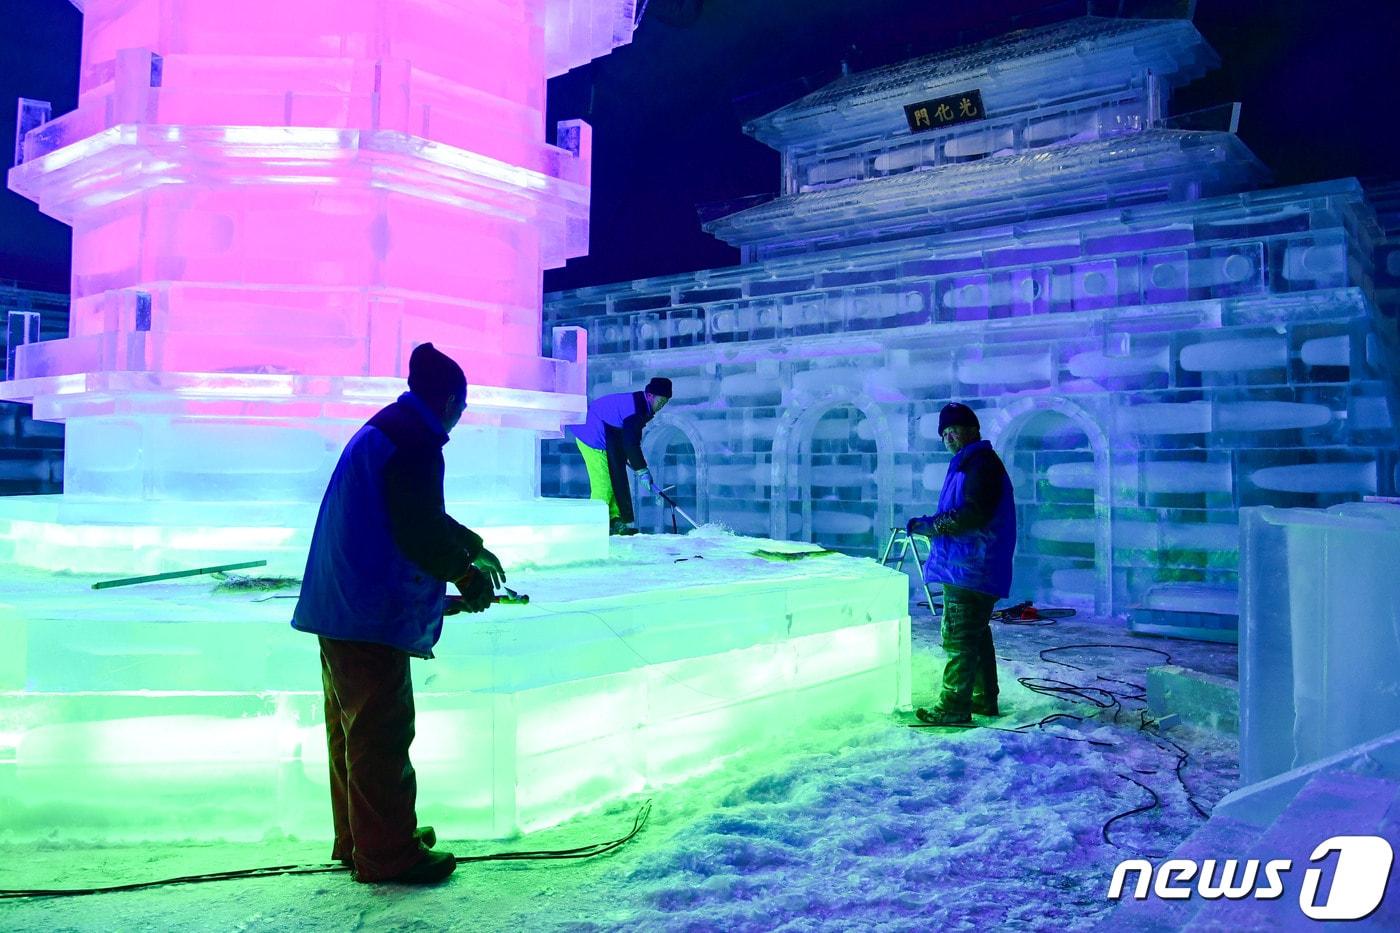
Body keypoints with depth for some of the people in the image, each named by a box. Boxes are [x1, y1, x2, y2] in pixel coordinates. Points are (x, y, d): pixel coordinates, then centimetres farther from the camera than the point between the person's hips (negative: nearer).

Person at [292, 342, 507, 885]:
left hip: (342, 605, 11)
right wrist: (467, 572, -6)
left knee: (352, 728, 17)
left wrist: (472, 546, 27)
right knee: (381, 732, -2)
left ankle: (359, 839, 30)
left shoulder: (382, 430, 17)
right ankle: (387, 855, 8)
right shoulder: (415, 440, -16)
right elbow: (421, 531, -21)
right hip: (371, 613, -11)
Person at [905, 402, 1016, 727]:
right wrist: (933, 525, 8)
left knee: (959, 638, -8)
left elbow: (974, 514, -23)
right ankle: (984, 699, 27)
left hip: (970, 568, -11)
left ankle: (954, 708, -5)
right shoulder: (967, 465, 21)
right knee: (976, 635, 17)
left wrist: (931, 525, -16)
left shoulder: (982, 463, -12)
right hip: (969, 568, 11)